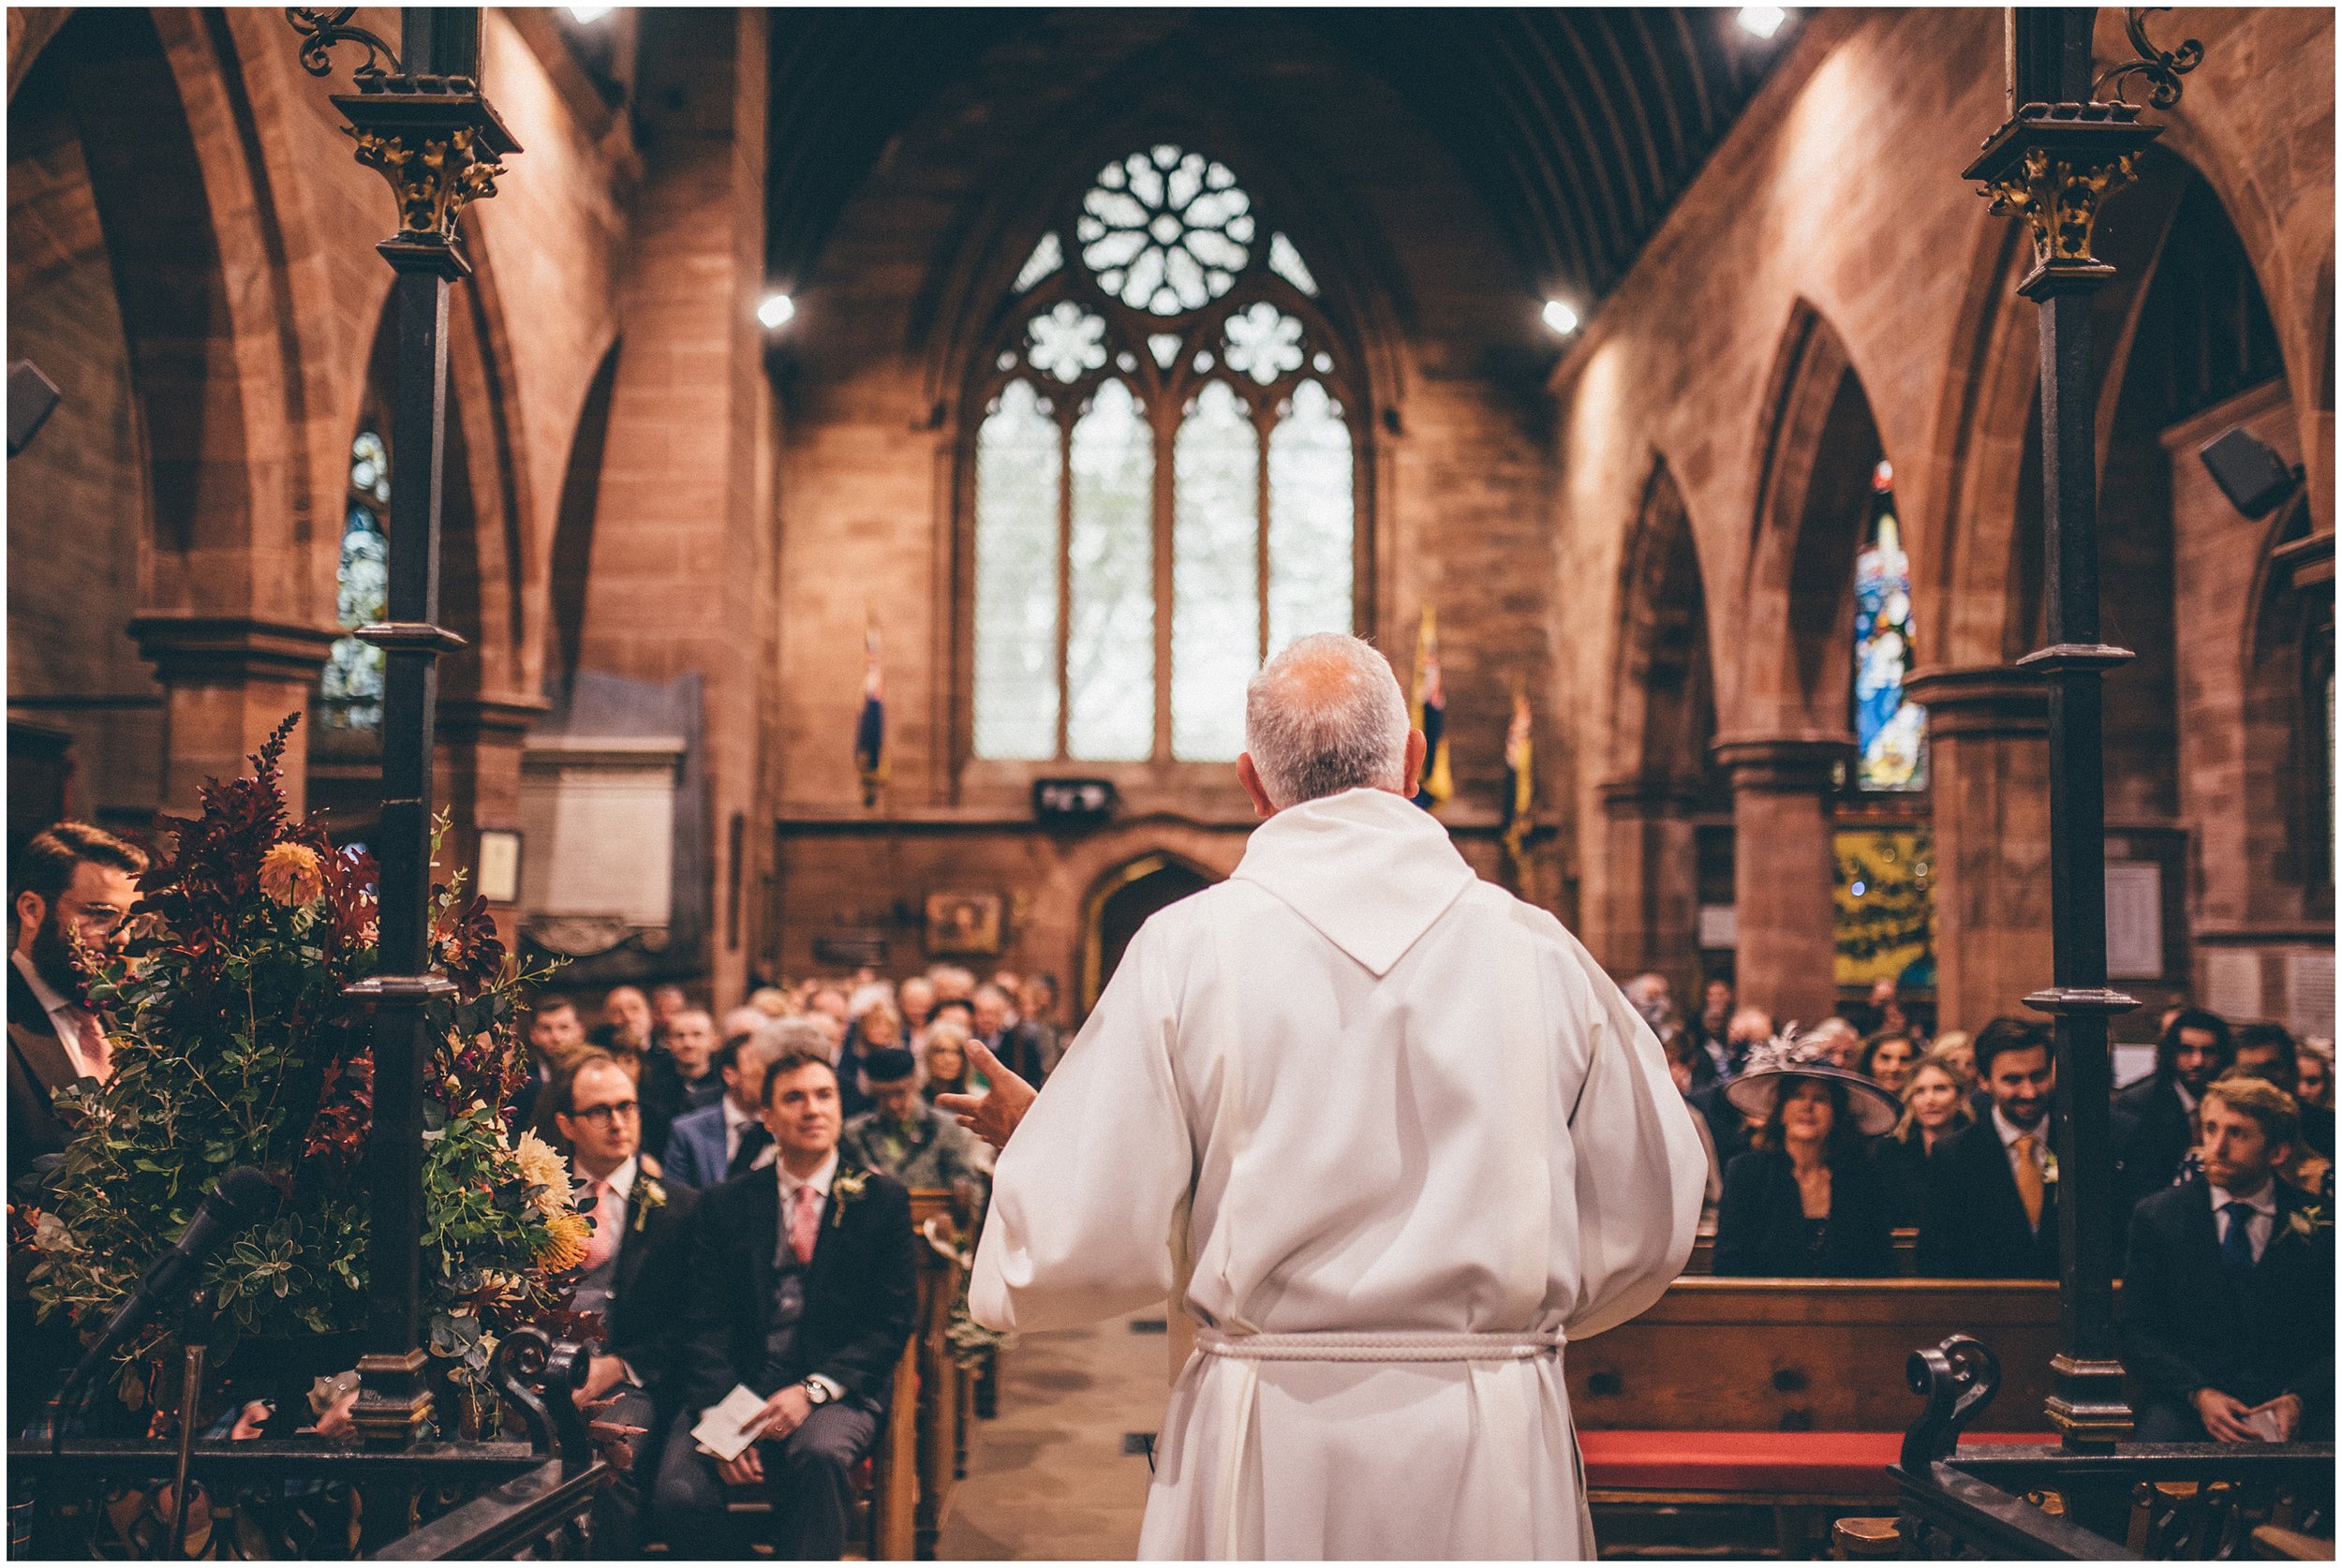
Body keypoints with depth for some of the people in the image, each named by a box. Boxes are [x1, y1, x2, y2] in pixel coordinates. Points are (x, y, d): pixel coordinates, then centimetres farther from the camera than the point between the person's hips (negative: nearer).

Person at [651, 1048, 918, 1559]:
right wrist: (719, 1412, -13)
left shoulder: (882, 1199, 7)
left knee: (819, 1453, -36)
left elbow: (895, 1320, 1)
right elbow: (705, 1324, 6)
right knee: (680, 1493, -26)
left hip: (836, 1393, -2)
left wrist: (813, 1390, -13)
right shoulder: (726, 1205, 13)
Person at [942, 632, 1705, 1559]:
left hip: (1263, 1455, -1)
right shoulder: (1542, 953, -1)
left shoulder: (1185, 950, -7)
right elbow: (1650, 1224, 5)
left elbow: (1093, 1241, -7)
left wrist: (1027, 1144, 14)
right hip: (1496, 1462, 1)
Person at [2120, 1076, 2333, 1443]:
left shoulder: (2318, 1223, 6)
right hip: (2187, 1402, 0)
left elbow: (2334, 1334, 5)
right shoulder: (2156, 1217, 5)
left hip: (2293, 1405, 1)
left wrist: (2298, 1399, -13)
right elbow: (2136, 1331, 2)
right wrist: (2198, 1394, -13)